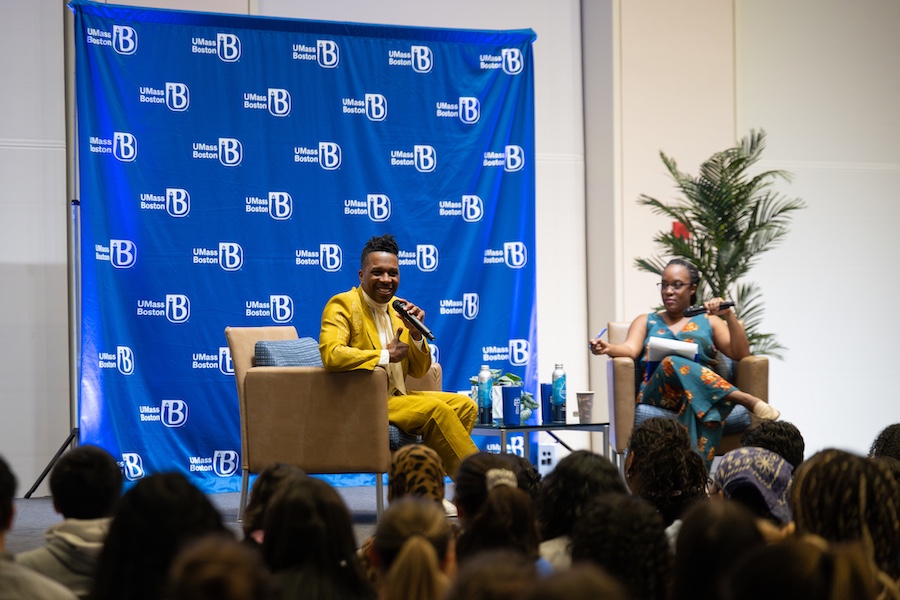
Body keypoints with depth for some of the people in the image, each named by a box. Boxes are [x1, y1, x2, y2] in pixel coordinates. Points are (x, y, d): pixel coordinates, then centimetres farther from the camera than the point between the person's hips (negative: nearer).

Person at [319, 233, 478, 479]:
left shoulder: (397, 307, 13)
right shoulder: (342, 305, -8)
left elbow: (419, 371, 13)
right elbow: (331, 354, -27)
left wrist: (416, 332, -7)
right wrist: (386, 355, -18)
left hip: (397, 398, 9)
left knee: (464, 405, -1)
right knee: (436, 409, -23)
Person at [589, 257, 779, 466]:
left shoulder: (708, 322, 24)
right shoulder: (646, 322, 26)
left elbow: (741, 354, 10)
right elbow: (631, 349, 4)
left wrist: (729, 316, -3)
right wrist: (608, 348, -18)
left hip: (704, 391, 0)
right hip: (658, 393, 0)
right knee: (672, 363, -37)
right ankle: (746, 400, -42)